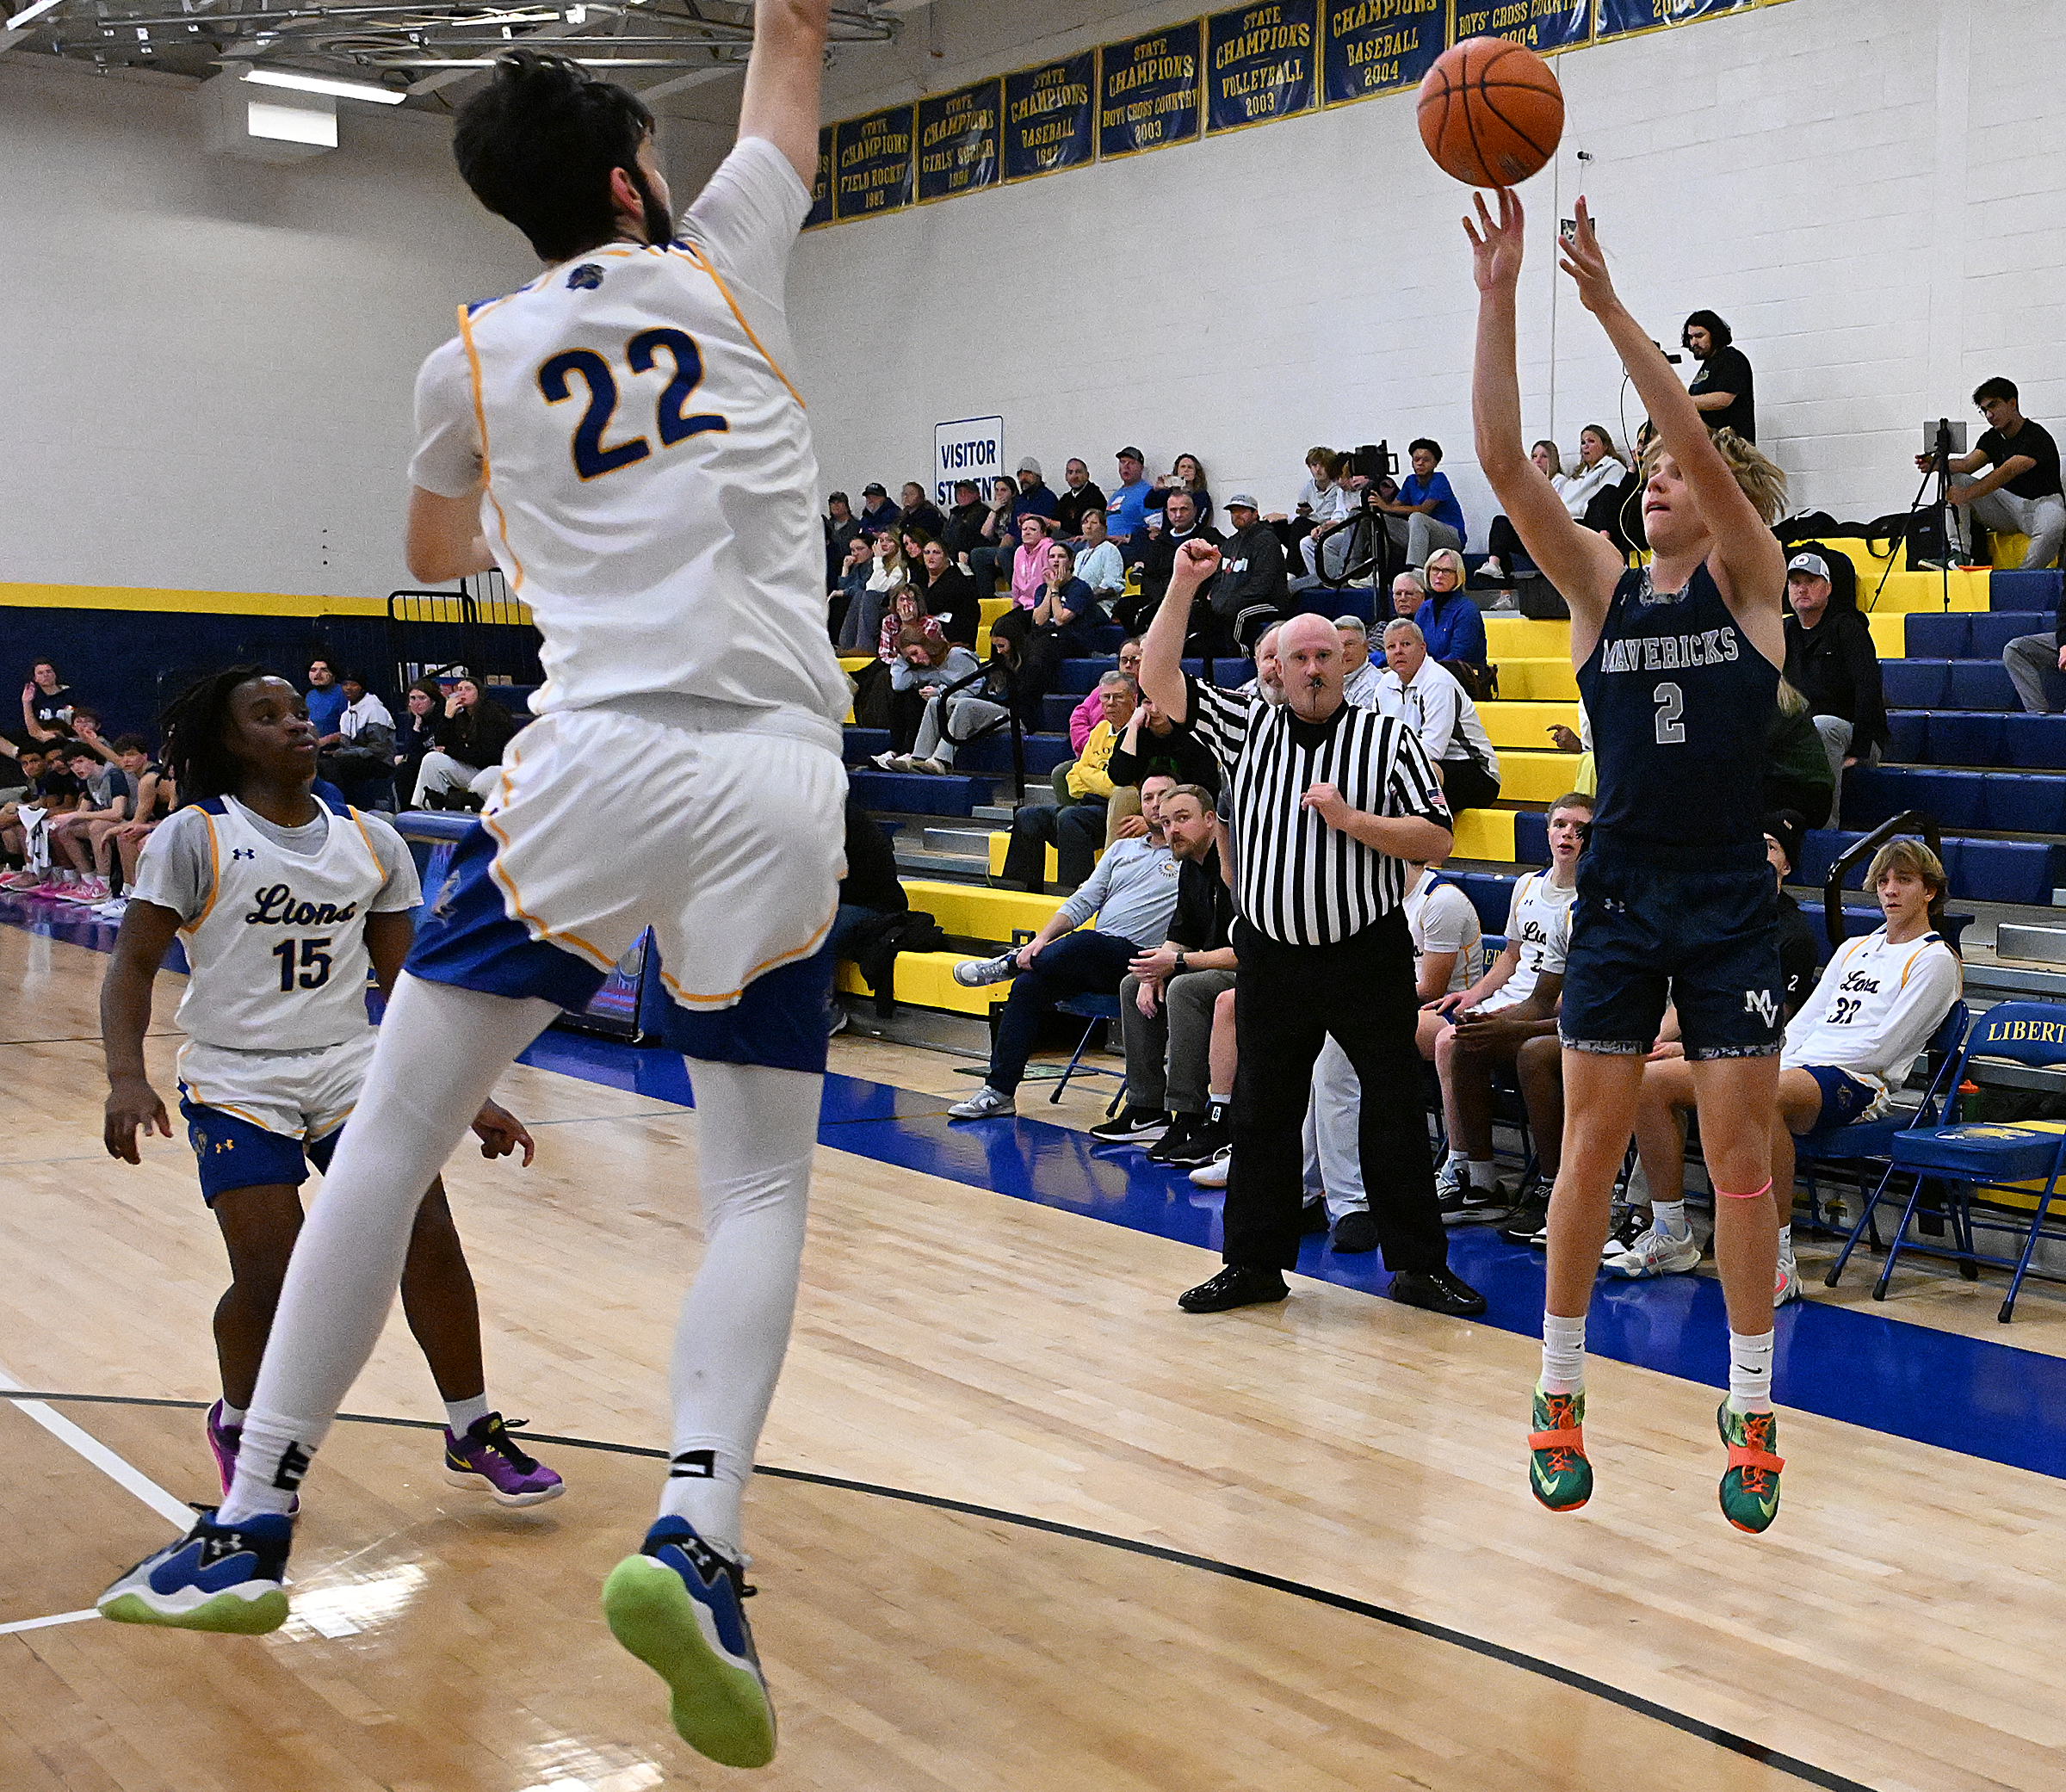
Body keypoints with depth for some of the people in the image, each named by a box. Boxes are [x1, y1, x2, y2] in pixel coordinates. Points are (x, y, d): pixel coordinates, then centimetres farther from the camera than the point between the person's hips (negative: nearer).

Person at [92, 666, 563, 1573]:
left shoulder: (371, 841, 6)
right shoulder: (194, 837, -5)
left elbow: (407, 984, 10)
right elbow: (133, 963, -7)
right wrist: (126, 1076, -24)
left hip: (351, 1069, 3)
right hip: (236, 1083, -3)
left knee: (428, 1237, -11)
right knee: (270, 1282, -12)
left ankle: (472, 1433, 8)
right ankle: (238, 1424, 21)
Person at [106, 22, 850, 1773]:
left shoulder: (471, 362, 13)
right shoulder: (719, 269, 13)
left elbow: (439, 558, 35)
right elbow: (791, 46, 30)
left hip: (602, 762, 0)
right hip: (780, 785, 1)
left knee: (395, 1128, 10)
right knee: (762, 1183, 8)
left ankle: (253, 1520, 14)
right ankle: (694, 1543, -11)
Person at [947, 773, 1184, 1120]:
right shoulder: (1122, 849, 24)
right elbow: (1082, 903, 17)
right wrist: (1042, 938, 1)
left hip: (1136, 959, -6)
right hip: (1093, 960, 6)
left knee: (1080, 943, -35)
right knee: (1028, 985, -17)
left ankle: (1010, 963, -6)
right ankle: (999, 1091, -12)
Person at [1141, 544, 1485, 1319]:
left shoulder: (1387, 738, 0)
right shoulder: (1246, 727, 6)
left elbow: (1434, 840, -5)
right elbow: (1158, 678, -2)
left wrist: (1352, 820, -17)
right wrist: (1183, 586, -9)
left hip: (1368, 958, -2)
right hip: (1272, 958, 2)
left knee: (1394, 1110, 4)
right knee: (1261, 1113, 9)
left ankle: (1419, 1263, 14)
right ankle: (1254, 1263, 20)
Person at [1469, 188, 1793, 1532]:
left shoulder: (1750, 578, -1)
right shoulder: (1601, 582, 6)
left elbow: (1702, 446, -18)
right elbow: (1505, 462, -8)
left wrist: (1609, 307, -24)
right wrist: (1497, 301, -16)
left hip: (1729, 902, -2)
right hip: (1621, 894, 2)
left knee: (1739, 1154, 2)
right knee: (1591, 1142, 4)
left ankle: (1753, 1412, 16)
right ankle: (1561, 1395, 17)